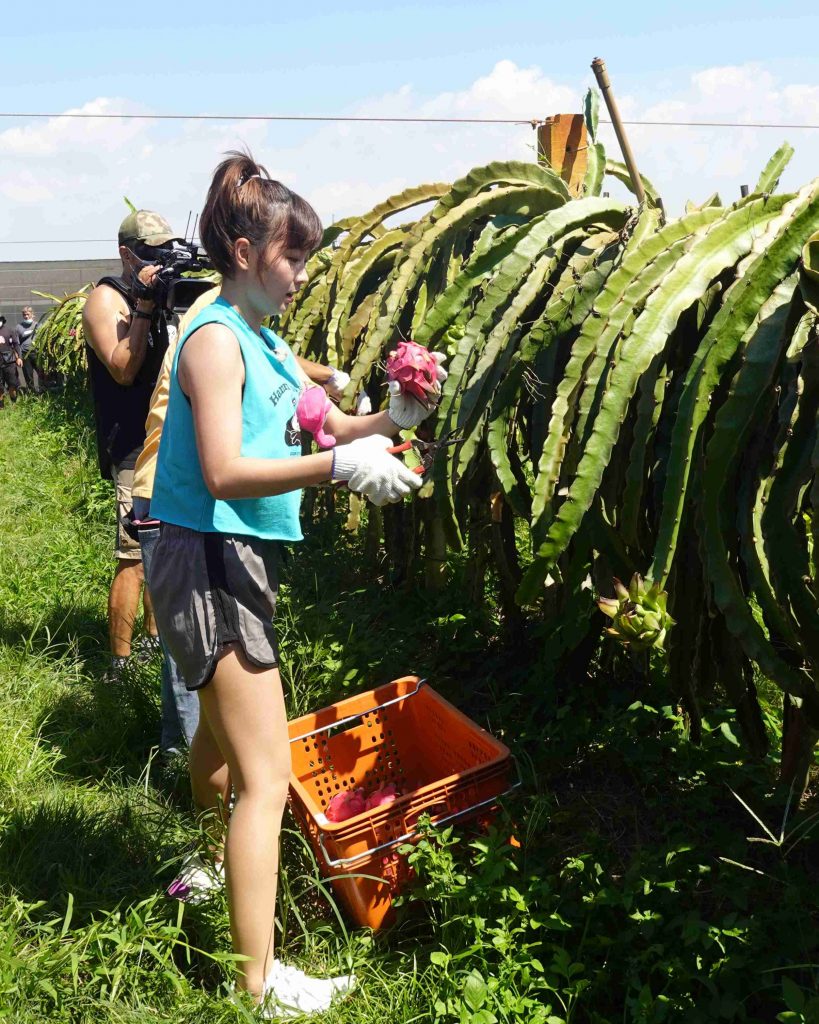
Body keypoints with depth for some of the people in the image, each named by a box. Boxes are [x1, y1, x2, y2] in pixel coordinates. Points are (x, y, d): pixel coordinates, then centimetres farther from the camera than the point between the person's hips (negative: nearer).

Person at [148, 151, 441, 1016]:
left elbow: (325, 426, 15)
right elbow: (224, 472, -25)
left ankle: (212, 867, 51)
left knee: (224, 730, 27)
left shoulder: (263, 336, 13)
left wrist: (394, 418, 0)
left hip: (240, 558, 10)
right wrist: (340, 466, -31)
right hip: (209, 561, -10)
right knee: (267, 775, -9)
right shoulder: (217, 338, -15)